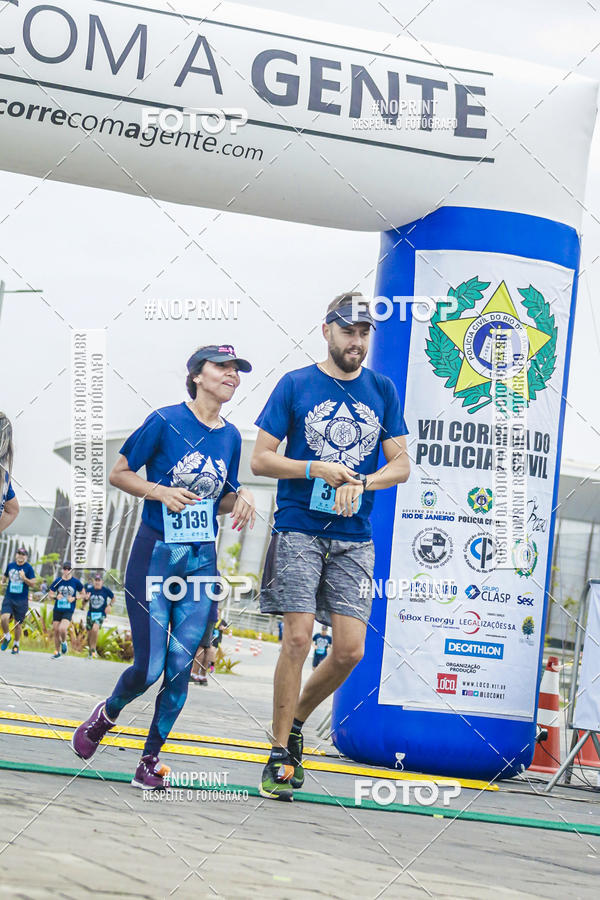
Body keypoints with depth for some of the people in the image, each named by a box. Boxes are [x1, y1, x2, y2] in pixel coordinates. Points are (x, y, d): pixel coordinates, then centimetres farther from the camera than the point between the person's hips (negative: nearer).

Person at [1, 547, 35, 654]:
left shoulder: (29, 568, -4)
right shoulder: (10, 565, 7)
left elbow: (32, 584, -7)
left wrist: (24, 578, -22)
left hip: (22, 600, -2)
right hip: (9, 598, 2)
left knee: (18, 623, 4)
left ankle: (16, 645, 21)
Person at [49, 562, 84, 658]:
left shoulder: (76, 582, -2)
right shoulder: (57, 581, 1)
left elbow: (82, 594, 9)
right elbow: (50, 594, 9)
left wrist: (74, 598, -9)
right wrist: (55, 597, -13)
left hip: (68, 611, -3)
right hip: (57, 610, 3)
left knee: (62, 629, -23)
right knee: (56, 631, 6)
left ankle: (64, 643, 10)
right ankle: (57, 652, 25)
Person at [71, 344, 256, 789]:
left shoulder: (231, 436, 7)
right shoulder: (166, 421, -9)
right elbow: (119, 473, -2)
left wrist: (242, 496, -4)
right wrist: (161, 492, -18)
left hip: (202, 560, 4)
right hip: (155, 554, -4)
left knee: (180, 667, 1)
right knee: (149, 667, -6)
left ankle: (150, 760, 15)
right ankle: (107, 714, 27)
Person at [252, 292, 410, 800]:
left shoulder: (382, 391, 11)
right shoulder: (295, 386, 3)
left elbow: (401, 464, 9)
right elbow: (261, 459, 2)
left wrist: (361, 482, -10)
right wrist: (316, 469, -13)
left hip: (353, 538, 3)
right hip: (298, 530, -3)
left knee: (351, 650, -4)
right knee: (298, 639, -11)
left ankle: (295, 722, 21)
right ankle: (281, 753, 0)